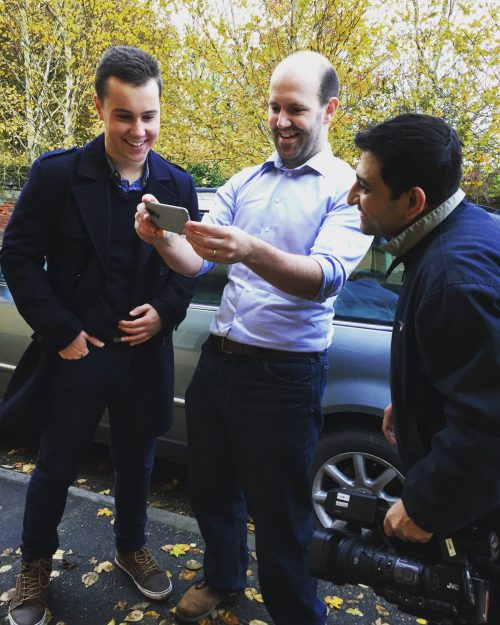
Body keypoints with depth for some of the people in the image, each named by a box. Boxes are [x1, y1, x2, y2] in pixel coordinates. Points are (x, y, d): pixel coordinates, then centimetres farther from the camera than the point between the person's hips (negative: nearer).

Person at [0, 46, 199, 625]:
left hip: (144, 354, 3)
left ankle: (131, 546, 47)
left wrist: (165, 311, -12)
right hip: (76, 354, -2)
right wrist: (62, 332, -13)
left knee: (135, 463, 20)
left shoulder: (177, 185, -2)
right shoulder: (56, 173, -11)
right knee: (56, 469, 16)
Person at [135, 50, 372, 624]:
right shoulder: (245, 183, 9)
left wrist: (251, 251, -40)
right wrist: (162, 236, -19)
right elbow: (197, 262, 2)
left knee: (279, 517, 8)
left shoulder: (347, 189, -7)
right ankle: (222, 577, 50)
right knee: (210, 490, 22)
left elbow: (326, 277, -23)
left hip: (284, 376, -5)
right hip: (217, 359, 6)